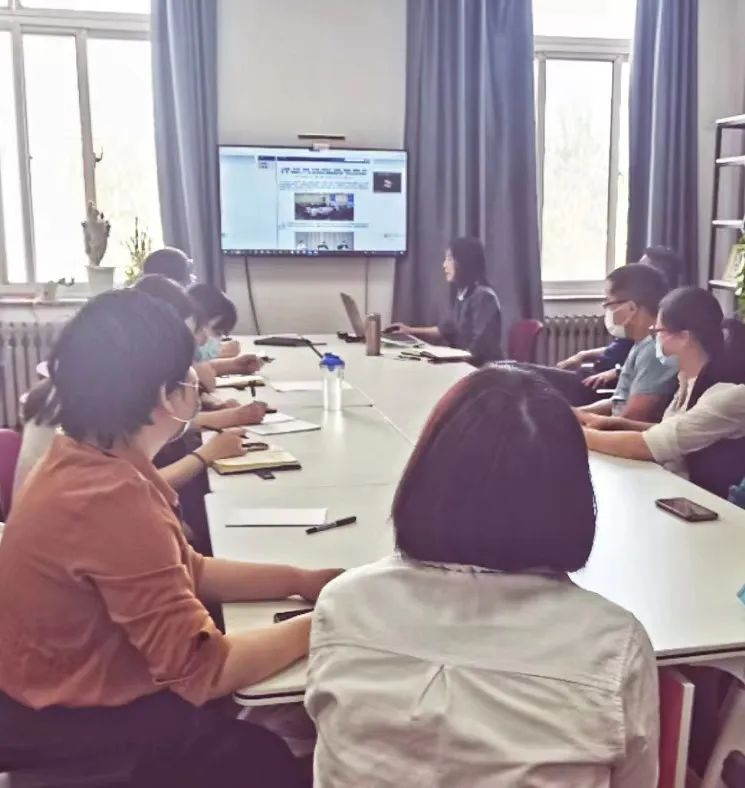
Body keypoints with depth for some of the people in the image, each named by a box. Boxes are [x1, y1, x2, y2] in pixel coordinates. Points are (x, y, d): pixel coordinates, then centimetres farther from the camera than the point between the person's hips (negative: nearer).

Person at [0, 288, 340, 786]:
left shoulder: (84, 462, -2)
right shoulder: (114, 498, -32)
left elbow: (185, 572, 6)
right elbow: (201, 668, -30)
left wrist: (300, 582, -1)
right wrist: (316, 626, -16)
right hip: (73, 725, -9)